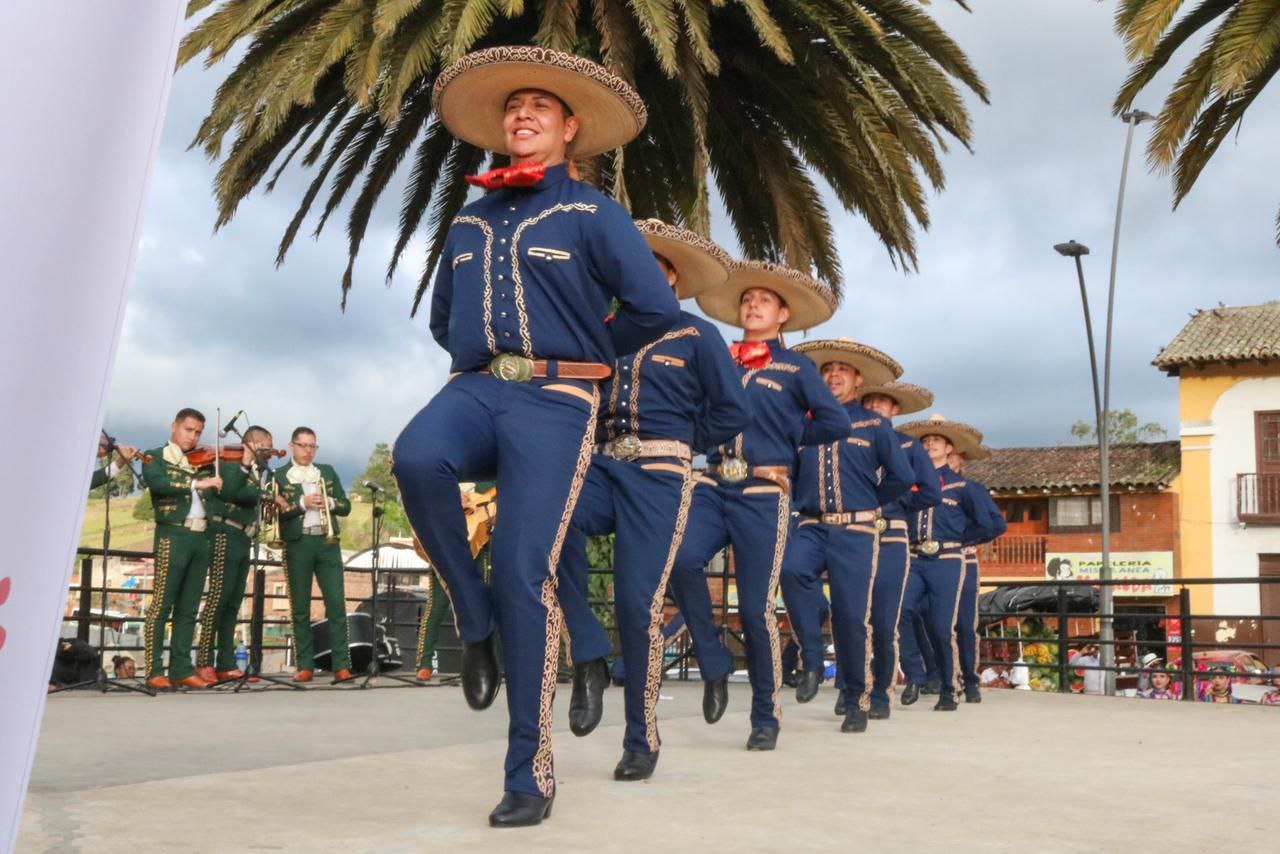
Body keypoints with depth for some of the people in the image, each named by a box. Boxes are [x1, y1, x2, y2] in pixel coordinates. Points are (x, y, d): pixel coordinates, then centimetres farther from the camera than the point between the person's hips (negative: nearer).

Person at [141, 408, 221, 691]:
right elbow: (156, 482, -18)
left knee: (189, 608, 7)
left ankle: (182, 669, 10)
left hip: (201, 538, 5)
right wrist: (196, 483, -27)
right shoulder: (156, 457, 3)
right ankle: (154, 671, -2)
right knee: (161, 605, -4)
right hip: (173, 536, -5)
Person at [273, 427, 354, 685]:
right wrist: (303, 503, -16)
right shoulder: (279, 475, 5)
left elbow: (346, 507, 12)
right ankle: (305, 666, 6)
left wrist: (330, 502, -8)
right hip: (297, 545, -2)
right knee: (300, 608, 1)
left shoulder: (328, 472, 15)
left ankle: (341, 666, -7)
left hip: (327, 543, 2)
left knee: (337, 605, -6)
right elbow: (276, 511, -6)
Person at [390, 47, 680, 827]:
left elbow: (657, 309, -2)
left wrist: (587, 353, 9)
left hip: (554, 399, -4)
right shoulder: (468, 222, 19)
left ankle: (530, 773, -1)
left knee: (526, 574, -12)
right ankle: (477, 621, -10)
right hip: (476, 388, 4)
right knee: (416, 458, -33)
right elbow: (443, 319, 32)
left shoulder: (592, 214, 4)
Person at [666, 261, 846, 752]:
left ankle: (766, 718, 13)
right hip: (713, 487, 2)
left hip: (764, 495, -2)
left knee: (756, 608, -3)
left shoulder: (796, 368, 8)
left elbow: (836, 423, 0)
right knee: (681, 559, -26)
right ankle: (714, 666, -5)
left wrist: (787, 440, 4)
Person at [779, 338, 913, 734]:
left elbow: (902, 477, 5)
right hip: (812, 526, 1)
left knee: (852, 616, -4)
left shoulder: (875, 425, 9)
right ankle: (811, 660, -14)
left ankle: (856, 702, 11)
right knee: (791, 569, -30)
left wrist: (868, 502, 11)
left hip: (856, 531, -1)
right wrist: (803, 500, 5)